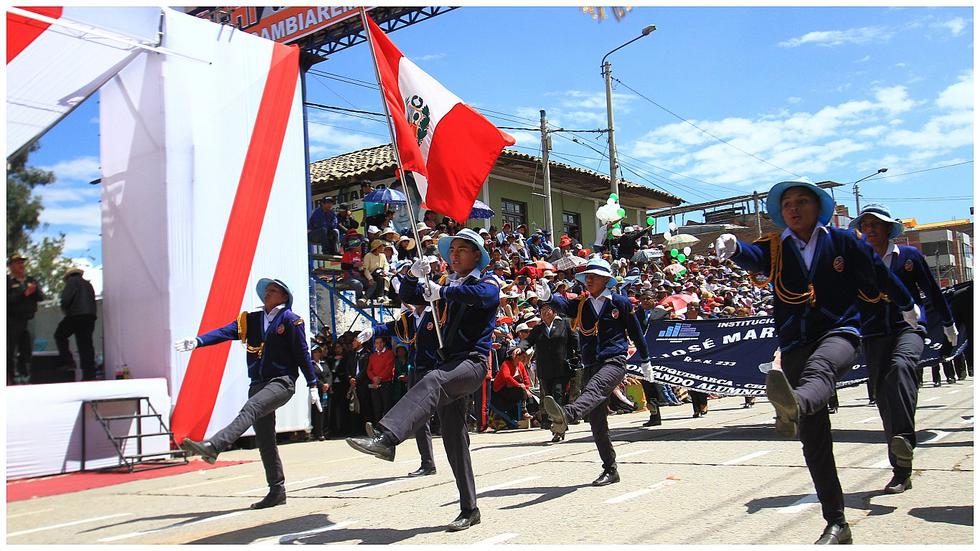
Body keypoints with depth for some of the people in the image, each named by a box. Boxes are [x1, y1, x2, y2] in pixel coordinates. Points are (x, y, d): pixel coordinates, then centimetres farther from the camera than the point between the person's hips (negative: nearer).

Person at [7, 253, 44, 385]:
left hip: (27, 321, 6)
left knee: (26, 351, 9)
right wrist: (25, 293, -16)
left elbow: (41, 297, 9)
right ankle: (10, 379, -2)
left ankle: (24, 377, 18)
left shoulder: (31, 280, 15)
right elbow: (8, 299, -16)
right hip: (11, 321, -6)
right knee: (10, 351, -5)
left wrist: (34, 290, -9)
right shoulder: (7, 281, -2)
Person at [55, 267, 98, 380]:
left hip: (76, 315, -6)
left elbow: (66, 298, -9)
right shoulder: (88, 284, 26)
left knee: (59, 335, 13)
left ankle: (68, 361, 0)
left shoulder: (72, 281, 4)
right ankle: (90, 374, 1)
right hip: (90, 315, 6)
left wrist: (65, 309, 8)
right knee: (86, 344, 5)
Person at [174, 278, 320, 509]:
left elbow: (302, 353, -3)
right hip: (258, 384, 6)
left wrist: (312, 386, -4)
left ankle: (211, 447, -48)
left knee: (249, 410, -31)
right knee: (264, 441, 6)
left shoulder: (291, 320, -1)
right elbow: (225, 332, -1)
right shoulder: (251, 320, 13)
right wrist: (198, 341, -18)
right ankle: (277, 491, 13)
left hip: (282, 383, -6)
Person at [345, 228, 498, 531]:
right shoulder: (446, 285, 23)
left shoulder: (488, 283, 4)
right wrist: (413, 276, -5)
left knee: (432, 382, -37)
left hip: (473, 361, -7)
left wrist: (443, 291, -31)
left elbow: (480, 294, -21)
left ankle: (385, 439, -56)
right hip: (449, 364, 7)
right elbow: (408, 296, 16)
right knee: (454, 439, 6)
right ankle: (469, 509, 15)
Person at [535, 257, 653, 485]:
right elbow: (564, 306, -9)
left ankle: (565, 415, -66)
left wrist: (645, 361, 18)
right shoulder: (581, 304, 12)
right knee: (597, 423, 5)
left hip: (614, 362, -5)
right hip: (591, 365, 5)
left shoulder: (620, 302, 4)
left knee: (594, 388, -36)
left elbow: (635, 331, 12)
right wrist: (548, 297, -32)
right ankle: (610, 470, 15)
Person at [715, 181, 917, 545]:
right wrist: (733, 249, -39)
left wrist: (907, 306, 32)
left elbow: (878, 275, 19)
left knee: (819, 366, -39)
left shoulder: (843, 242, 6)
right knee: (813, 438, 1)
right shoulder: (775, 248, 7)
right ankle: (836, 524, 11)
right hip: (795, 344, 2)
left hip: (838, 332, -2)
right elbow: (752, 256, -15)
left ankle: (793, 407, -75)